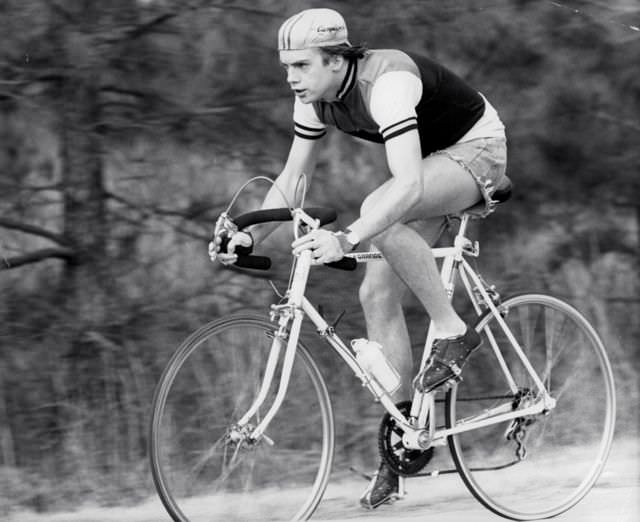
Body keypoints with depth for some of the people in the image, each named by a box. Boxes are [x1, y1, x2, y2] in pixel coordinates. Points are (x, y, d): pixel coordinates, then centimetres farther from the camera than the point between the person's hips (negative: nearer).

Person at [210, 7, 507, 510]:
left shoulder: (385, 82, -34)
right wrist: (248, 235, -13)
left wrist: (345, 239, -54)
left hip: (476, 150, -8)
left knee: (379, 212, -35)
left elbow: (408, 184, -44)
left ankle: (452, 331, -19)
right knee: (377, 294, -4)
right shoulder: (314, 97, -8)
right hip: (428, 160, 8)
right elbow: (292, 177, 1)